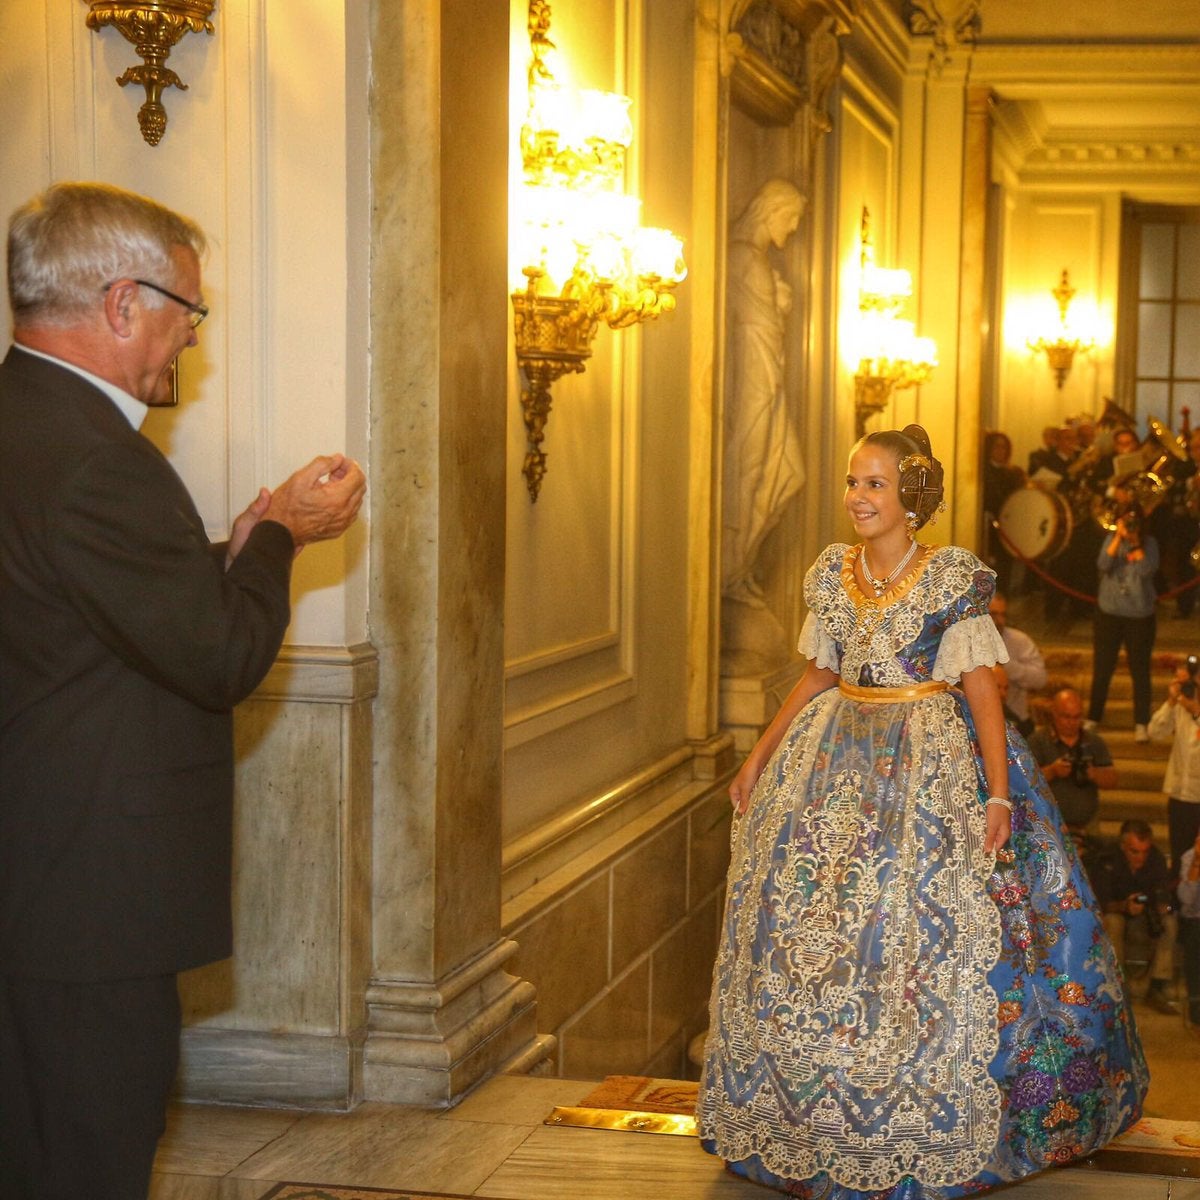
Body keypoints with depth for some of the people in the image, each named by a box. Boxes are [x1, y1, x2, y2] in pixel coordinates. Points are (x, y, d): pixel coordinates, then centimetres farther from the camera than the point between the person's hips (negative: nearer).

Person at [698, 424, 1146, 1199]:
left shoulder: (953, 578, -8)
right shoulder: (831, 574, 6)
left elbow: (982, 689, -9)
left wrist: (998, 795, -16)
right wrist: (760, 758, 12)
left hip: (934, 764, -5)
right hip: (838, 761, 5)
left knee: (927, 938, -5)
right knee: (809, 932, 6)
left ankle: (922, 1122, 10)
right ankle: (821, 1113, 21)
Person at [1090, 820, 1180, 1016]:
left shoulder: (1156, 858, -16)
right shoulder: (1107, 860, -24)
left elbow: (1163, 897, -15)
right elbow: (1101, 901, -25)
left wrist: (1160, 910, -39)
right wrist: (1124, 906, -44)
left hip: (1147, 910, 3)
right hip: (1115, 909, -3)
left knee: (1169, 923, -26)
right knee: (1113, 922, -36)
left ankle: (1157, 989, -22)